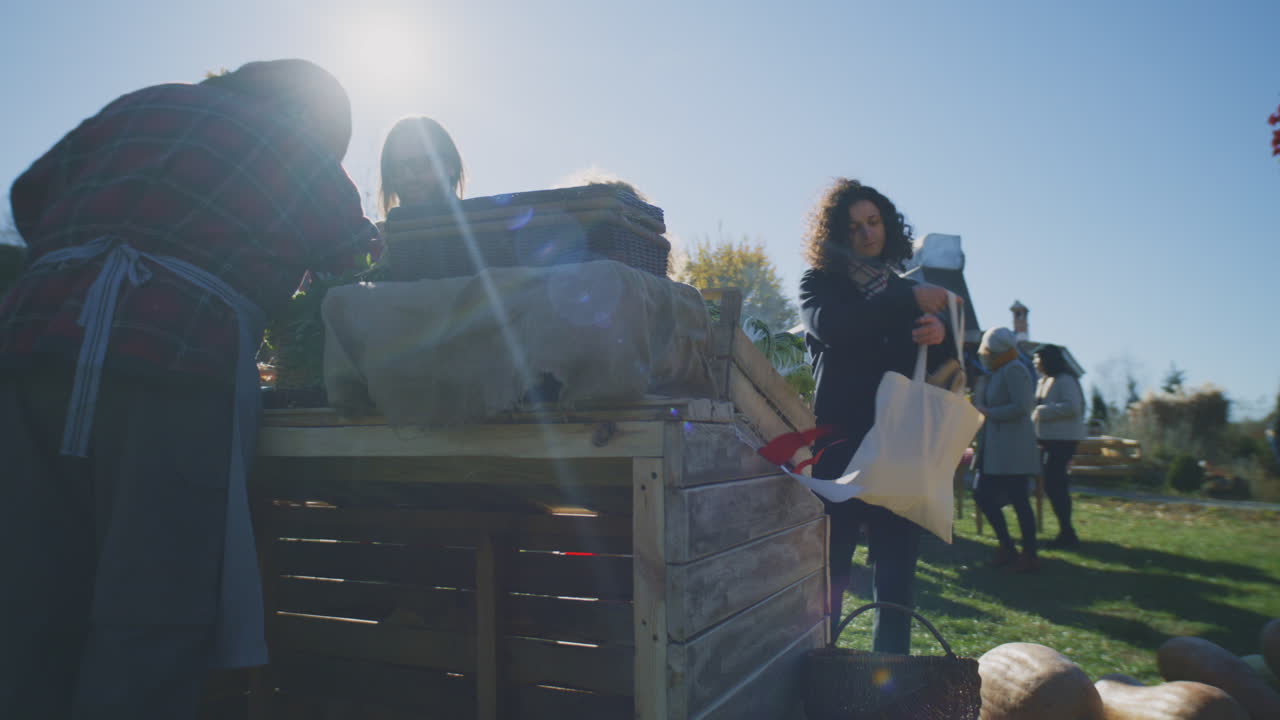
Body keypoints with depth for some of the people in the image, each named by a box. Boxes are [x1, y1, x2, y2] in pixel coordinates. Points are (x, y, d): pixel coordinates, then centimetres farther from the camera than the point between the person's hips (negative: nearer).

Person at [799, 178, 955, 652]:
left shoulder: (910, 289, 17)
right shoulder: (821, 282, 6)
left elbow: (943, 365, 11)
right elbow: (829, 326, -17)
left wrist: (940, 335, -12)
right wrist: (909, 303, -18)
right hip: (839, 444, -3)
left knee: (897, 576, 5)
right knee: (828, 572, -2)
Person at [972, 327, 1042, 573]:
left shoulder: (1013, 370, -12)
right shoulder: (997, 373, 17)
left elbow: (1021, 407, -22)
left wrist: (988, 412, -16)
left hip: (1012, 449, -10)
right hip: (995, 449, 10)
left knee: (1018, 499, -4)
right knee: (983, 496, 9)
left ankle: (1030, 555, 6)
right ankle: (1006, 547, 20)